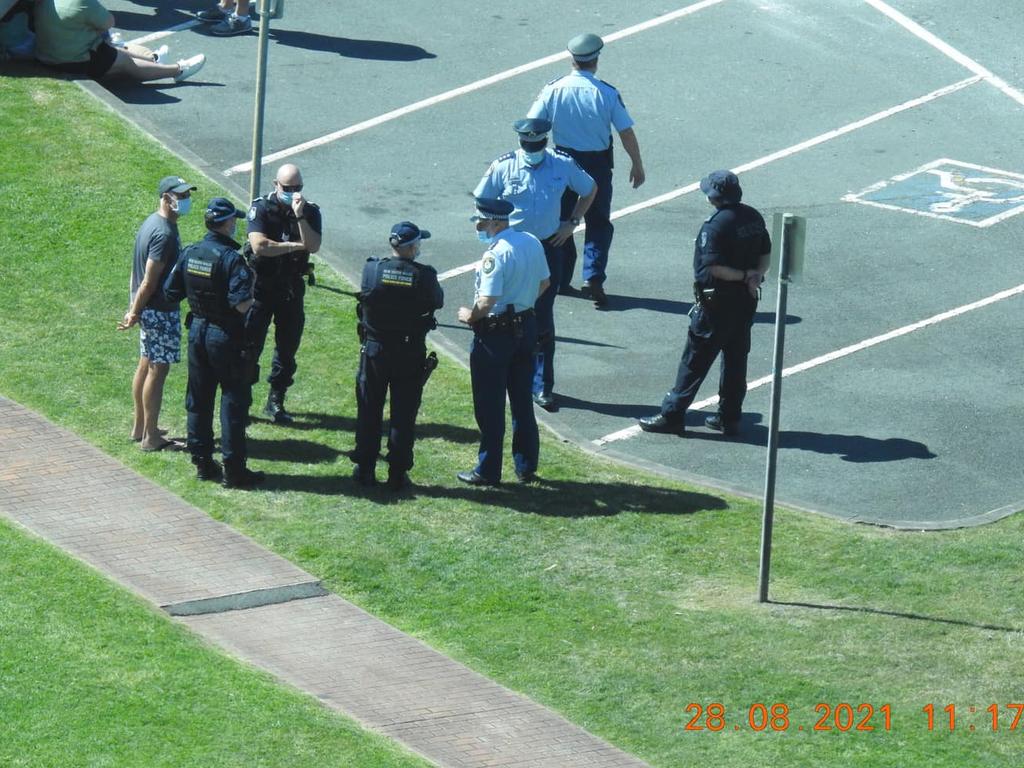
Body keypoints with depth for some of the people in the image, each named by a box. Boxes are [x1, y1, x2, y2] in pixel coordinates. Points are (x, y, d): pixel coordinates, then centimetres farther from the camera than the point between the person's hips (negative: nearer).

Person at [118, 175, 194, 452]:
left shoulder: (152, 223, 9)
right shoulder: (164, 233, -23)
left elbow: (139, 271, 14)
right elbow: (150, 280, -22)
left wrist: (134, 308, 18)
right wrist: (135, 312, -15)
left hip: (147, 307, 10)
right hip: (160, 311, -10)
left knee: (146, 365, 18)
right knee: (158, 369, -3)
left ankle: (140, 427, 28)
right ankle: (151, 437, 2)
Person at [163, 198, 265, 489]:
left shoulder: (189, 254, 0)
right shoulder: (231, 259, -21)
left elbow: (171, 291, 7)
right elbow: (241, 304, -28)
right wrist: (251, 296, -8)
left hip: (197, 331, 7)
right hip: (226, 337, -7)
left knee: (199, 399, 15)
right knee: (233, 402, 2)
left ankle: (202, 462, 22)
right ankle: (233, 470, 4)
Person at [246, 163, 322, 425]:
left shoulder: (310, 212, 0)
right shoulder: (261, 208, -9)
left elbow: (313, 246, -15)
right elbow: (259, 246, -21)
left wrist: (300, 216, -24)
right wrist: (296, 246, -14)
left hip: (292, 288, 3)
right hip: (261, 286, -3)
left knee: (288, 347, 8)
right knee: (250, 344, -2)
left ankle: (276, 401, 18)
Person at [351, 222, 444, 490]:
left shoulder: (371, 270, -12)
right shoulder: (424, 276, -14)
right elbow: (438, 302, 1)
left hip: (374, 350, 1)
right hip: (410, 355, -1)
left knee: (369, 411, 13)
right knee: (403, 415, 8)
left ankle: (365, 469, 17)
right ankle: (397, 473, 10)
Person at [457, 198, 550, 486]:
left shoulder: (496, 254, -23)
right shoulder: (533, 243, 2)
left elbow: (487, 302, -26)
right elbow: (544, 283, 14)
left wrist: (470, 315, -8)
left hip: (495, 333, -8)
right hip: (526, 328, 8)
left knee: (489, 406, 3)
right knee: (522, 402, 17)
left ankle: (488, 471, 9)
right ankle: (526, 467, 22)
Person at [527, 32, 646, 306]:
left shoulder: (553, 90, -8)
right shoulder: (607, 94, -13)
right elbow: (626, 132, -8)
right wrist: (637, 165, 4)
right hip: (598, 163, -2)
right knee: (598, 223, 10)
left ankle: (560, 280, 21)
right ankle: (593, 278, -6)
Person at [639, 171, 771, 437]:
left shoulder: (715, 225, -20)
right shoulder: (753, 218, 4)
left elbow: (714, 266, -25)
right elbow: (766, 254, 9)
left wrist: (743, 275, -14)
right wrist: (755, 274, -7)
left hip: (716, 303, -7)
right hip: (746, 300, 7)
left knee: (695, 361, 0)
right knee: (736, 359, 15)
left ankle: (672, 415, 5)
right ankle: (729, 417, 19)